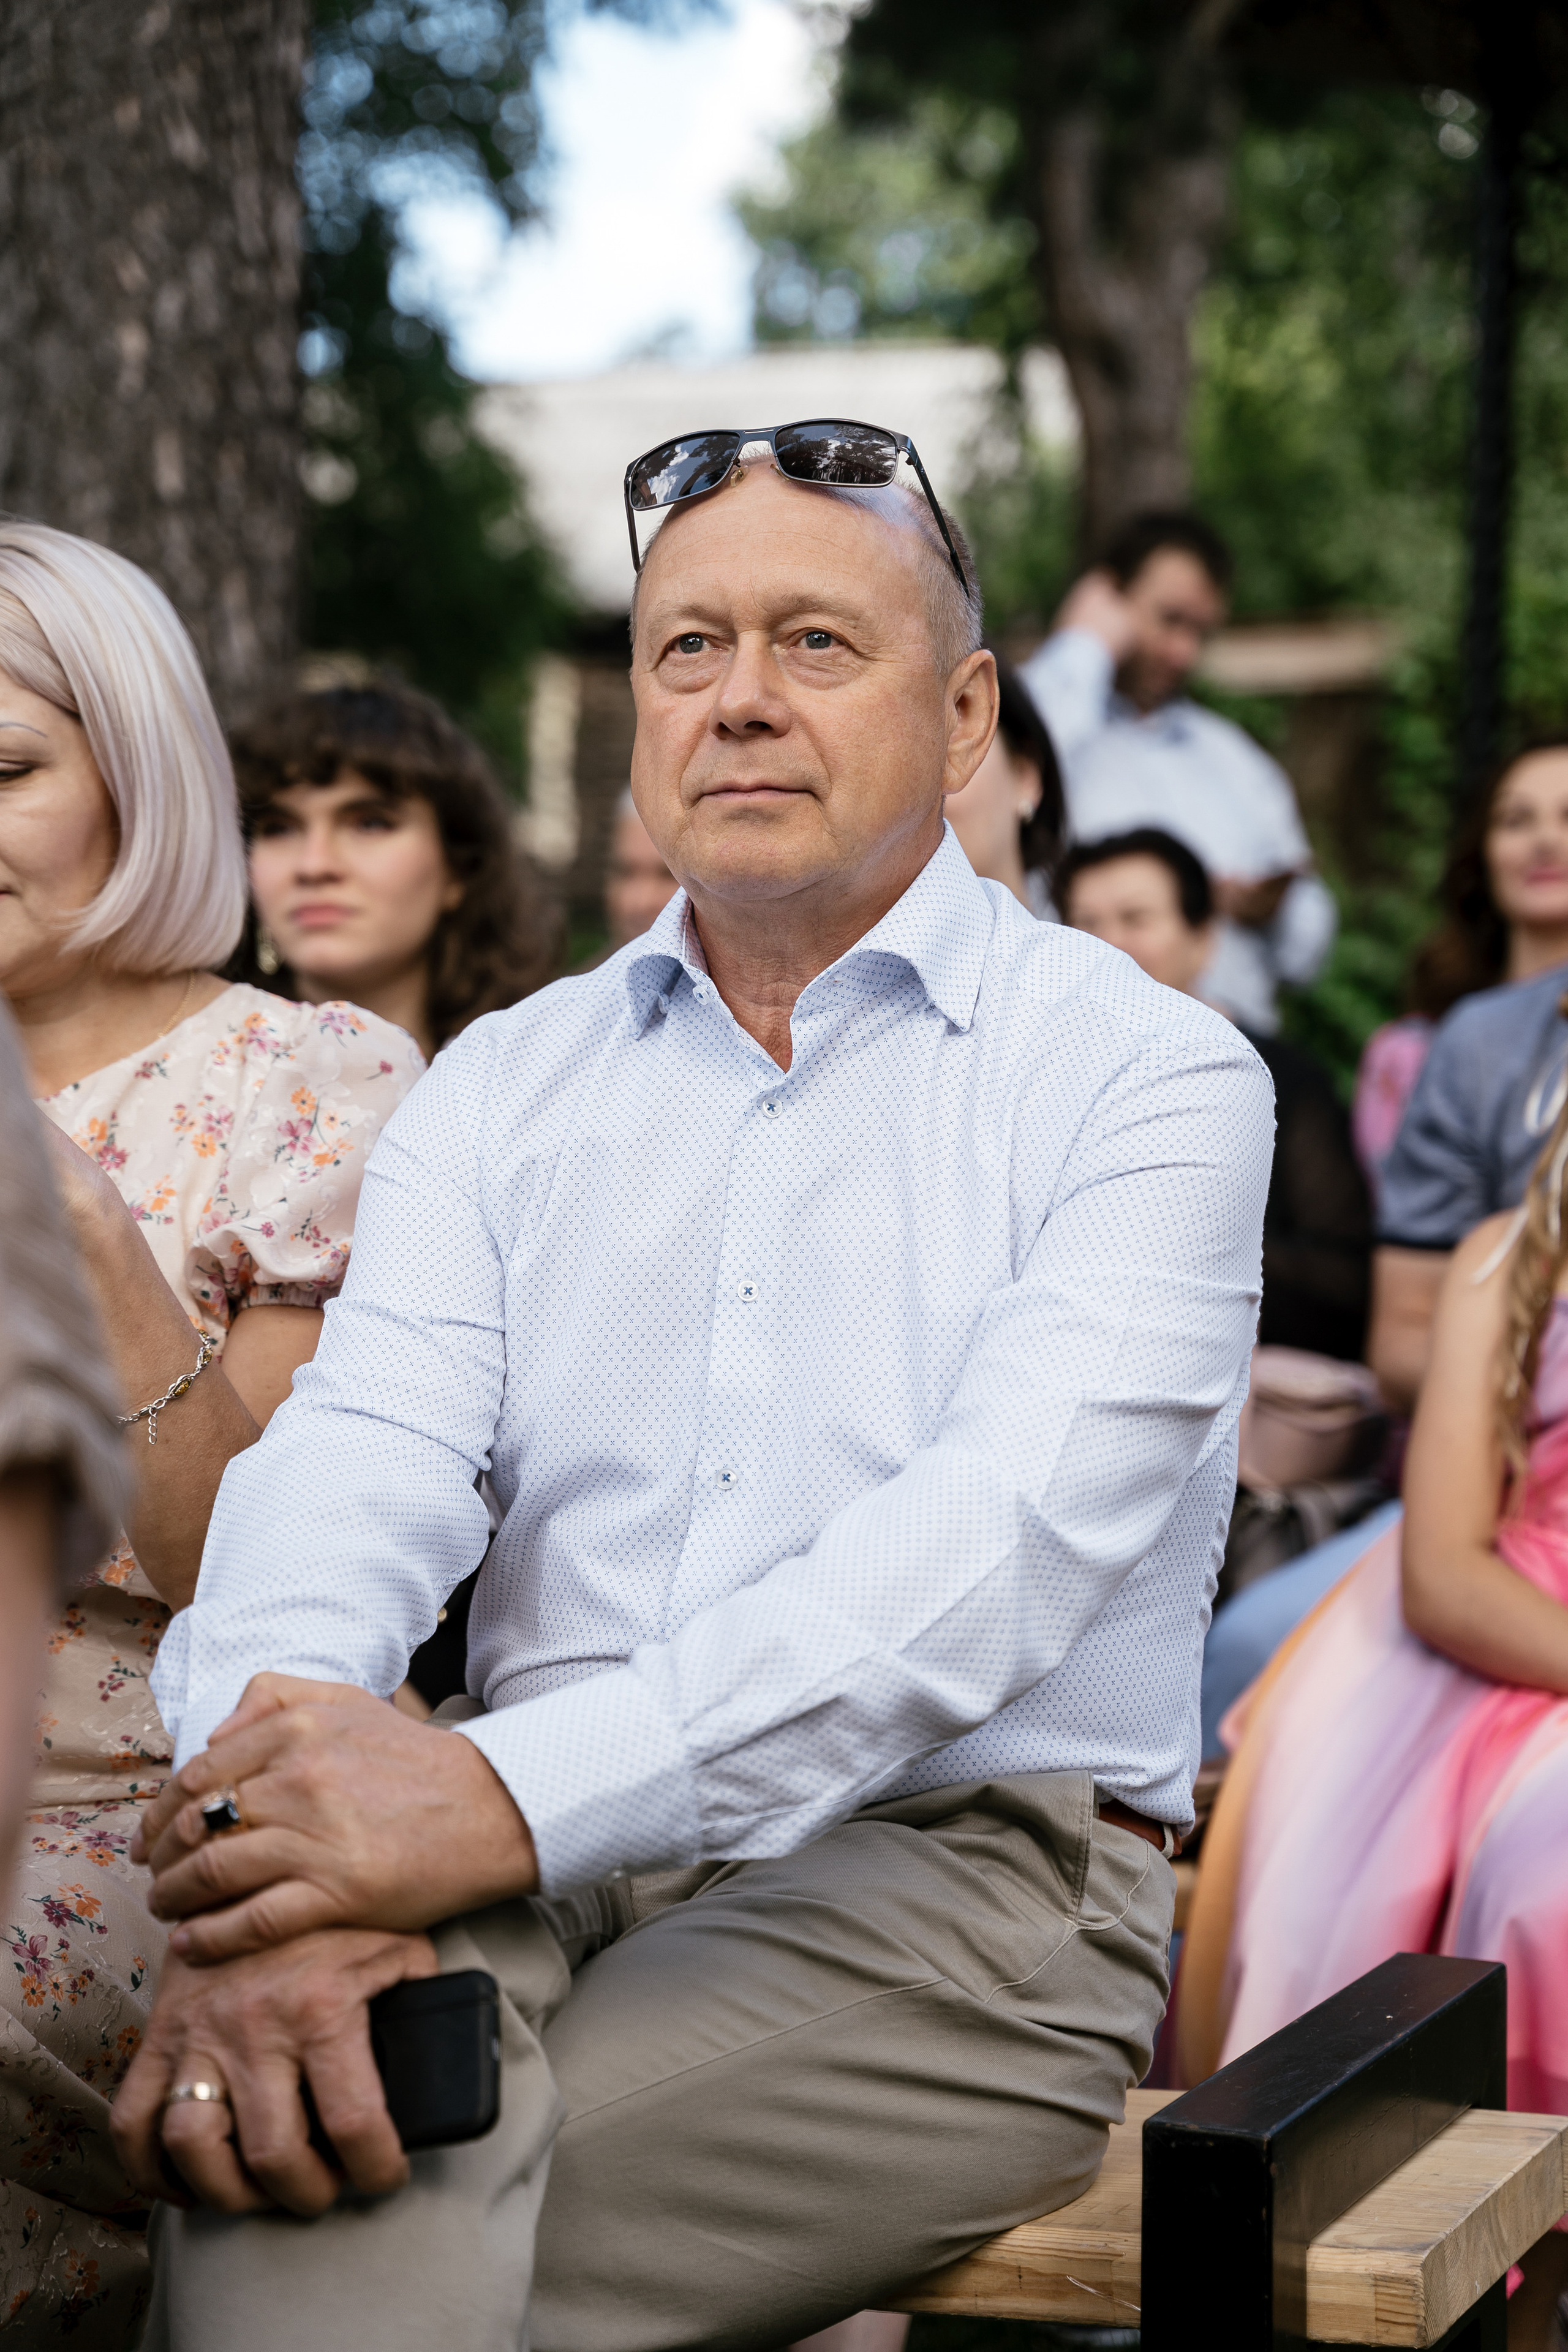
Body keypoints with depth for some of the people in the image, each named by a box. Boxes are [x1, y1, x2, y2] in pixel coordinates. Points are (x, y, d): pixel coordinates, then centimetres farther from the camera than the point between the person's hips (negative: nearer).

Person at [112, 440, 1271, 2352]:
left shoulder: (1149, 1079, 1)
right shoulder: (505, 1082, 15)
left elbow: (1013, 1532, -16)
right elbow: (362, 1459, -2)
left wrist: (511, 1795, -31)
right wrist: (274, 1878, -25)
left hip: (955, 1860, -3)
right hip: (540, 1864, 3)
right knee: (278, 2132, -30)